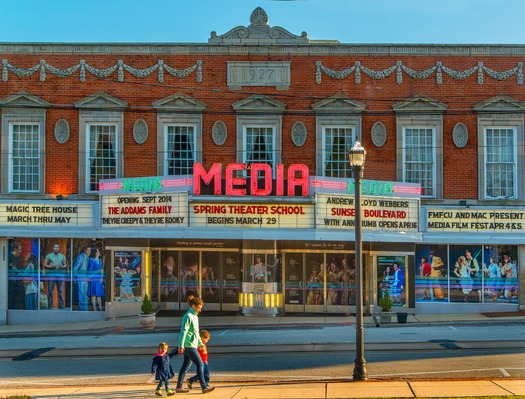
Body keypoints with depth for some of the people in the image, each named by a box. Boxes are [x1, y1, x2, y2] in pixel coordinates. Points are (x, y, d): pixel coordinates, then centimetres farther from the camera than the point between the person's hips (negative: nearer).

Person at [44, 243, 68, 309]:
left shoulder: (62, 256, 14)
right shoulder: (49, 256, 7)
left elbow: (65, 265, 16)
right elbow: (44, 265, 5)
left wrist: (62, 267, -7)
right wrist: (50, 267, -14)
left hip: (60, 275, 2)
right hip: (51, 275, -2)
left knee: (60, 291, 2)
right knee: (50, 291, -3)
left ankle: (61, 306, 5)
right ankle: (50, 306, 2)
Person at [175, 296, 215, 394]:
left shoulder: (195, 316, 16)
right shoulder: (188, 317, -14)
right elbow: (183, 331, -18)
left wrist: (200, 343, 29)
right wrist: (181, 346, -22)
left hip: (192, 345, 10)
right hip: (189, 345, -10)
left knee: (186, 366, 12)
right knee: (200, 365, -8)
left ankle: (179, 387, 17)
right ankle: (204, 387, -6)